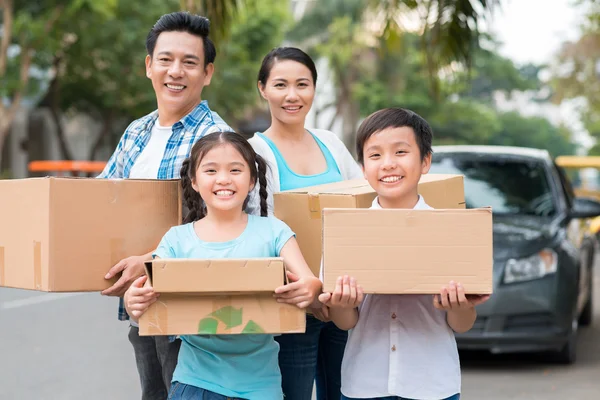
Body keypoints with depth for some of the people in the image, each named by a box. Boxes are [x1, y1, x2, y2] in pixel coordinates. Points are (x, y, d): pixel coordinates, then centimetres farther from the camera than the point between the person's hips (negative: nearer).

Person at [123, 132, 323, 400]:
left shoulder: (272, 231, 0)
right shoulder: (177, 239, 3)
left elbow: (308, 285, -8)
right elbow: (153, 296, -3)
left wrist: (312, 290, -32)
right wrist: (134, 303, -26)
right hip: (196, 377, 0)